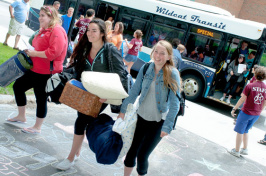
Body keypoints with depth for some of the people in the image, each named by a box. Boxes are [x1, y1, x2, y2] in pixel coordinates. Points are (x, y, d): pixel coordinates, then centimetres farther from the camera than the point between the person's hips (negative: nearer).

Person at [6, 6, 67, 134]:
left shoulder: (57, 31, -17)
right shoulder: (44, 30, 14)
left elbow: (54, 52, -27)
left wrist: (35, 53, -19)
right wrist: (30, 52, 8)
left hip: (46, 73, -11)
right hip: (35, 69, 11)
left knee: (41, 99, 0)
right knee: (18, 86, 18)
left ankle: (37, 128, 17)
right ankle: (21, 116, 34)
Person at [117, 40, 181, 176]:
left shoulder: (173, 74, -15)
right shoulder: (146, 68, -4)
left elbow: (175, 103, -15)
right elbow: (134, 91, 4)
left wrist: (167, 126, -18)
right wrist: (123, 110, 6)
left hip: (158, 122, -3)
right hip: (141, 117, 4)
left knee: (142, 155, 1)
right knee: (131, 151, 9)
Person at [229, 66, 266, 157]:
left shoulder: (250, 86, -16)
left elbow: (242, 99, -14)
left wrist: (234, 109, -5)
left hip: (246, 112, -5)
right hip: (256, 114, 5)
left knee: (240, 131, 9)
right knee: (245, 131, 23)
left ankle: (236, 151, 17)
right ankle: (245, 149, 27)